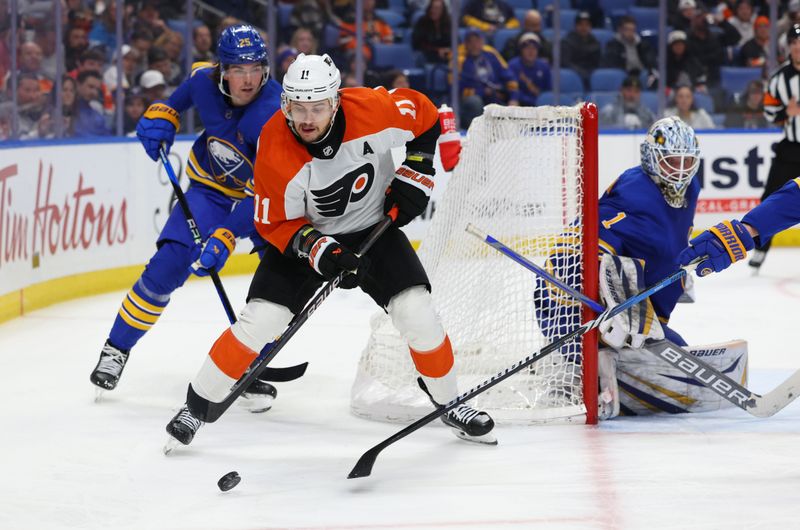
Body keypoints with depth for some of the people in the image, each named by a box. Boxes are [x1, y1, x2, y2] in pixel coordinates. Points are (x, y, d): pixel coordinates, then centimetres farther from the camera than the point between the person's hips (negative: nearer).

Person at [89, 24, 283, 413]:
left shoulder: (274, 115, -35)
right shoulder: (205, 80, -20)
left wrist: (225, 239, -45)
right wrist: (162, 116, -6)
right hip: (212, 186, 2)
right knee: (168, 265, -13)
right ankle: (116, 350, 4)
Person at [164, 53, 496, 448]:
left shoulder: (374, 110, -27)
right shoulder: (275, 152, -29)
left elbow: (424, 115, -5)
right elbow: (275, 224, -17)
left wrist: (414, 175, -9)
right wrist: (320, 251, -31)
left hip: (373, 229, 1)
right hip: (304, 235, -1)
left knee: (417, 314, -11)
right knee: (260, 319, -14)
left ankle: (449, 403, 12)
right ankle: (197, 405, 2)